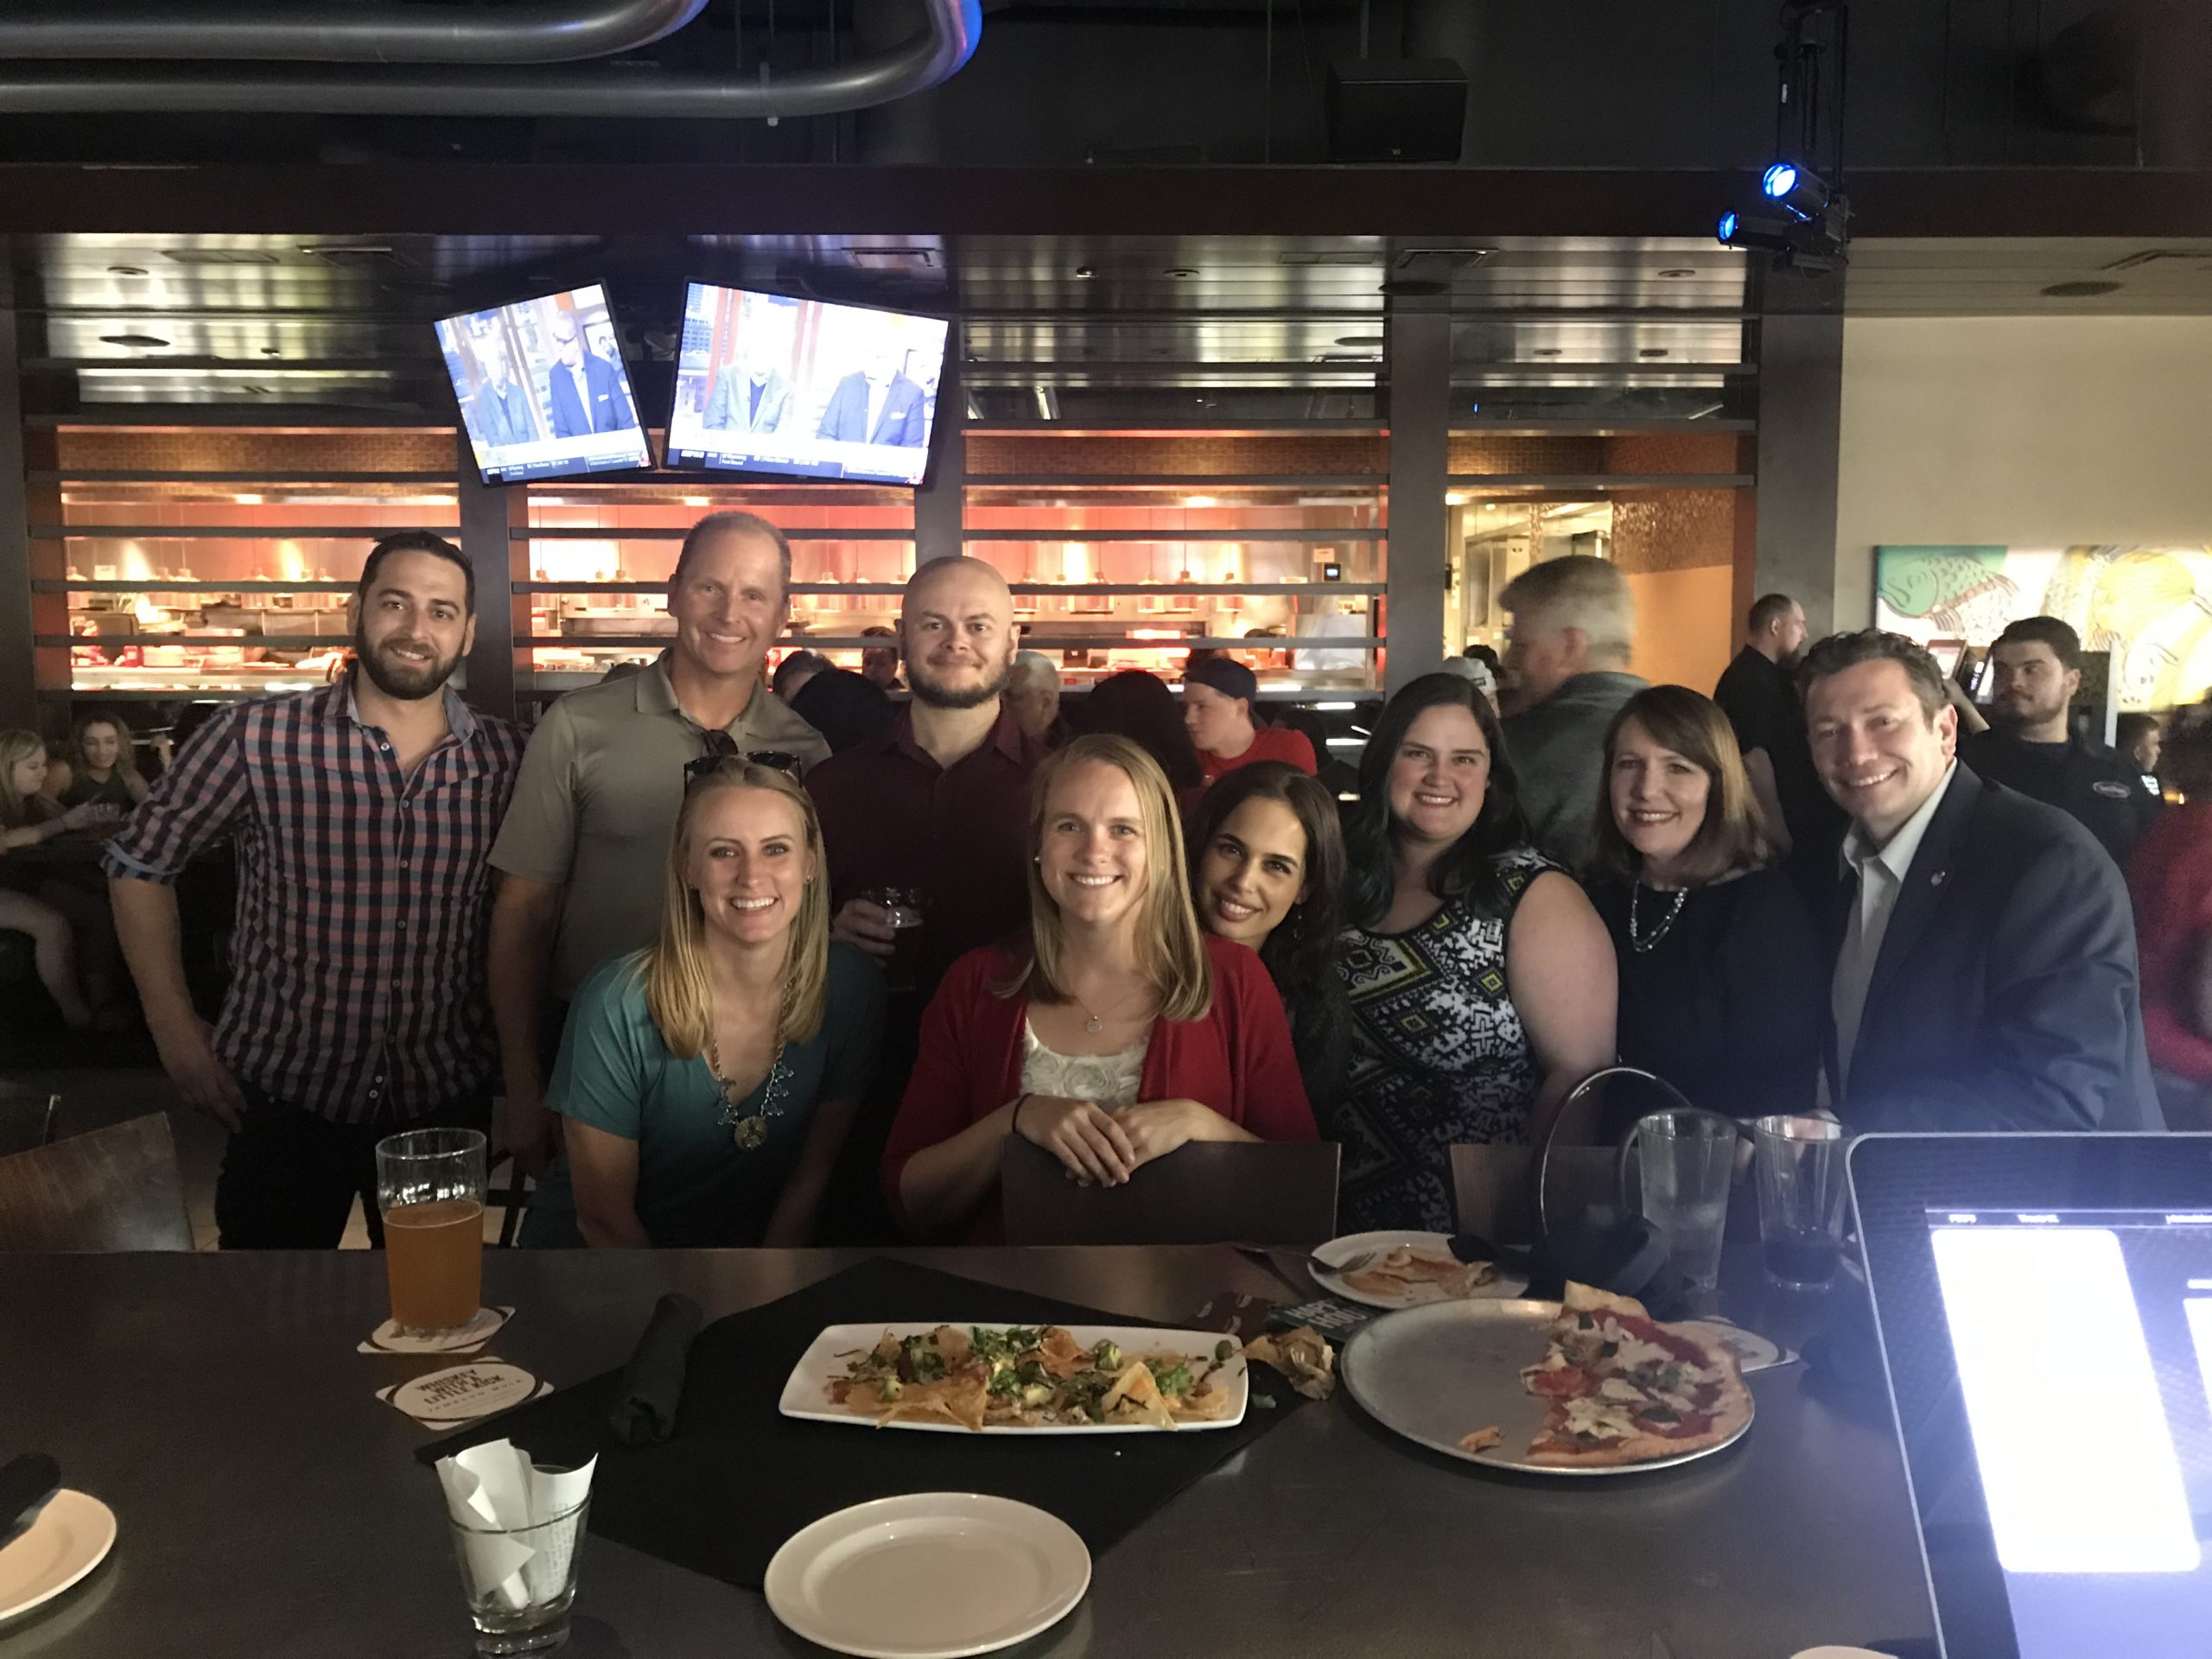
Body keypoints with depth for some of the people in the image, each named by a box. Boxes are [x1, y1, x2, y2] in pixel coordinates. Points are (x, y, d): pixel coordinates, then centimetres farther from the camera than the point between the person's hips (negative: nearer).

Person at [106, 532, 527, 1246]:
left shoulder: (506, 756, -4)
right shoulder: (256, 736, -11)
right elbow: (140, 861, 0)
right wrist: (175, 1030, -3)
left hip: (447, 1098, 2)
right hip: (283, 1094, -2)